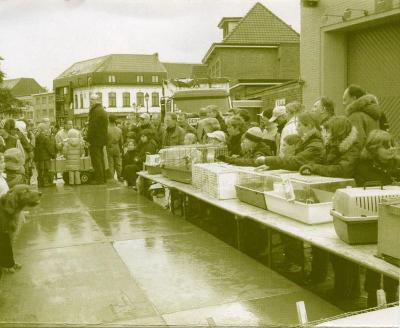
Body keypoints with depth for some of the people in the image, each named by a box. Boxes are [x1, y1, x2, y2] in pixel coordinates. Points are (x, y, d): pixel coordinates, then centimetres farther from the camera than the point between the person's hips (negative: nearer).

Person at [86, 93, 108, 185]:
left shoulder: (96, 111, -16)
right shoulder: (103, 110, 17)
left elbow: (93, 126, -21)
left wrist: (89, 140, -18)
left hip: (95, 139, -10)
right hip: (102, 139, 10)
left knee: (96, 160, -5)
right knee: (100, 159, 15)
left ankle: (98, 179, -3)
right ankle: (103, 178, 21)